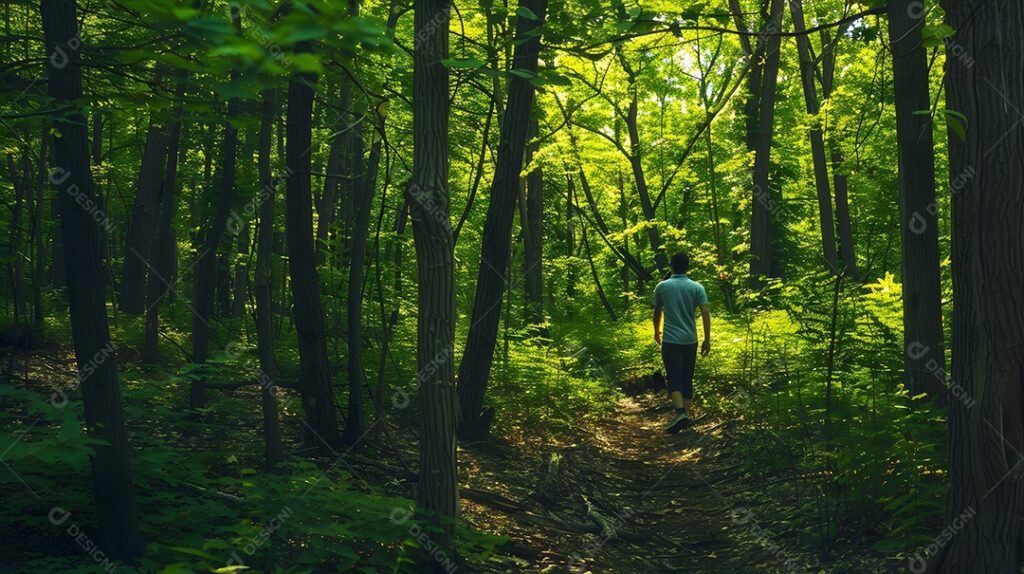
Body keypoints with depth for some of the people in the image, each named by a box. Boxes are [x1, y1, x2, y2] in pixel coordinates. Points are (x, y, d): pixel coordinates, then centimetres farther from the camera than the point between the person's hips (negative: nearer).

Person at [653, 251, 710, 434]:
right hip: (690, 341, 2)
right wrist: (707, 340, -1)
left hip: (670, 341, -2)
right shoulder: (697, 287, -1)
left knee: (674, 379, -6)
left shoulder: (662, 287, 0)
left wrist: (657, 332, 31)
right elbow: (705, 313, -7)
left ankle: (680, 413, -26)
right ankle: (685, 414, 21)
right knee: (687, 379, 14)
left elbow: (657, 312, 14)